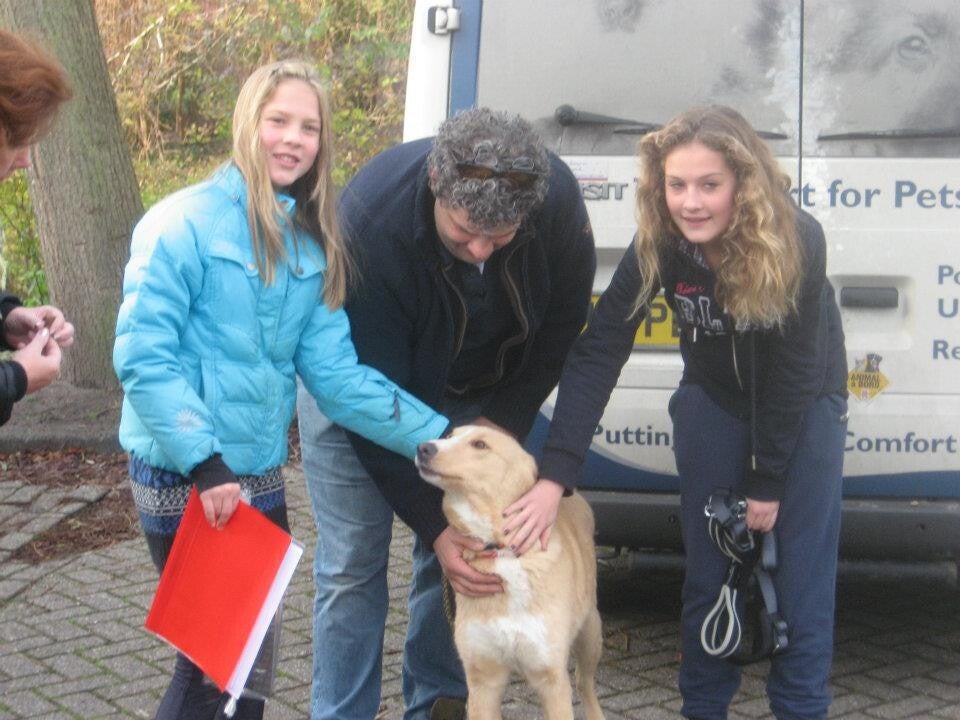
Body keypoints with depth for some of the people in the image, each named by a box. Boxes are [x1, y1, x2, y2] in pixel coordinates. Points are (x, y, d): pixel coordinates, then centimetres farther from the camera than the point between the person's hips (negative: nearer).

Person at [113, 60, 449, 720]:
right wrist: (205, 463, -24)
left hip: (260, 476, 7)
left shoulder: (310, 248, 7)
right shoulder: (185, 223, -13)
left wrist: (437, 436, -7)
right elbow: (142, 357, -18)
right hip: (184, 479, -7)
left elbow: (335, 373, 2)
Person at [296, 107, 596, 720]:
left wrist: (504, 422, -13)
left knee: (467, 555, 3)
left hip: (471, 392, 3)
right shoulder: (370, 221, -38)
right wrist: (432, 523, -32)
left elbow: (560, 328, -6)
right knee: (353, 563, -5)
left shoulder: (560, 203, -27)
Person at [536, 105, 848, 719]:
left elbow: (793, 373, -22)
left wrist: (768, 483, -15)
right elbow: (598, 352, -28)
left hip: (806, 404, -2)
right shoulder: (658, 246, -25)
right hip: (714, 399, 2)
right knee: (708, 570, 3)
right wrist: (555, 476, -37)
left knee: (803, 575, -3)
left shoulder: (797, 242, -31)